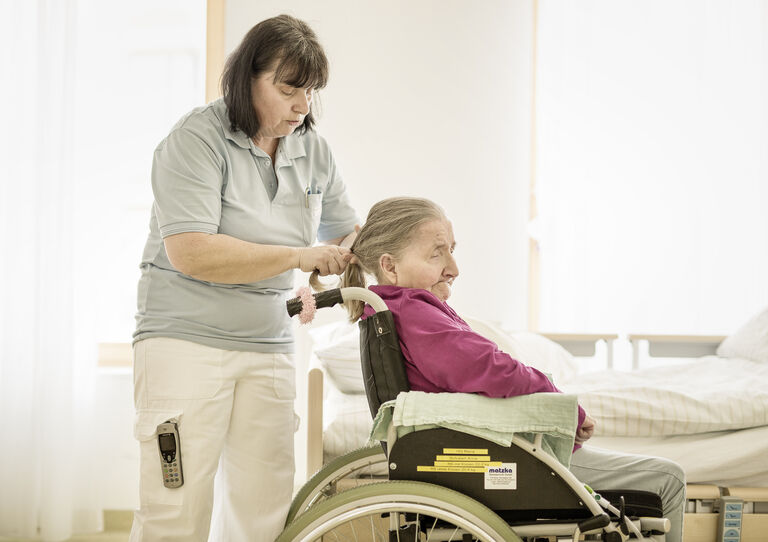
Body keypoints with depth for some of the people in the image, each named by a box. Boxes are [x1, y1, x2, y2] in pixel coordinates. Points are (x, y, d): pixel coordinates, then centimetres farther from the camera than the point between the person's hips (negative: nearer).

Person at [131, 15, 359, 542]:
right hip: (187, 340, -6)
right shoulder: (198, 139, -10)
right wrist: (299, 256, -16)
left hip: (268, 349, 6)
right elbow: (191, 252, -21)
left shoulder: (314, 151, 10)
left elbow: (347, 231, 25)